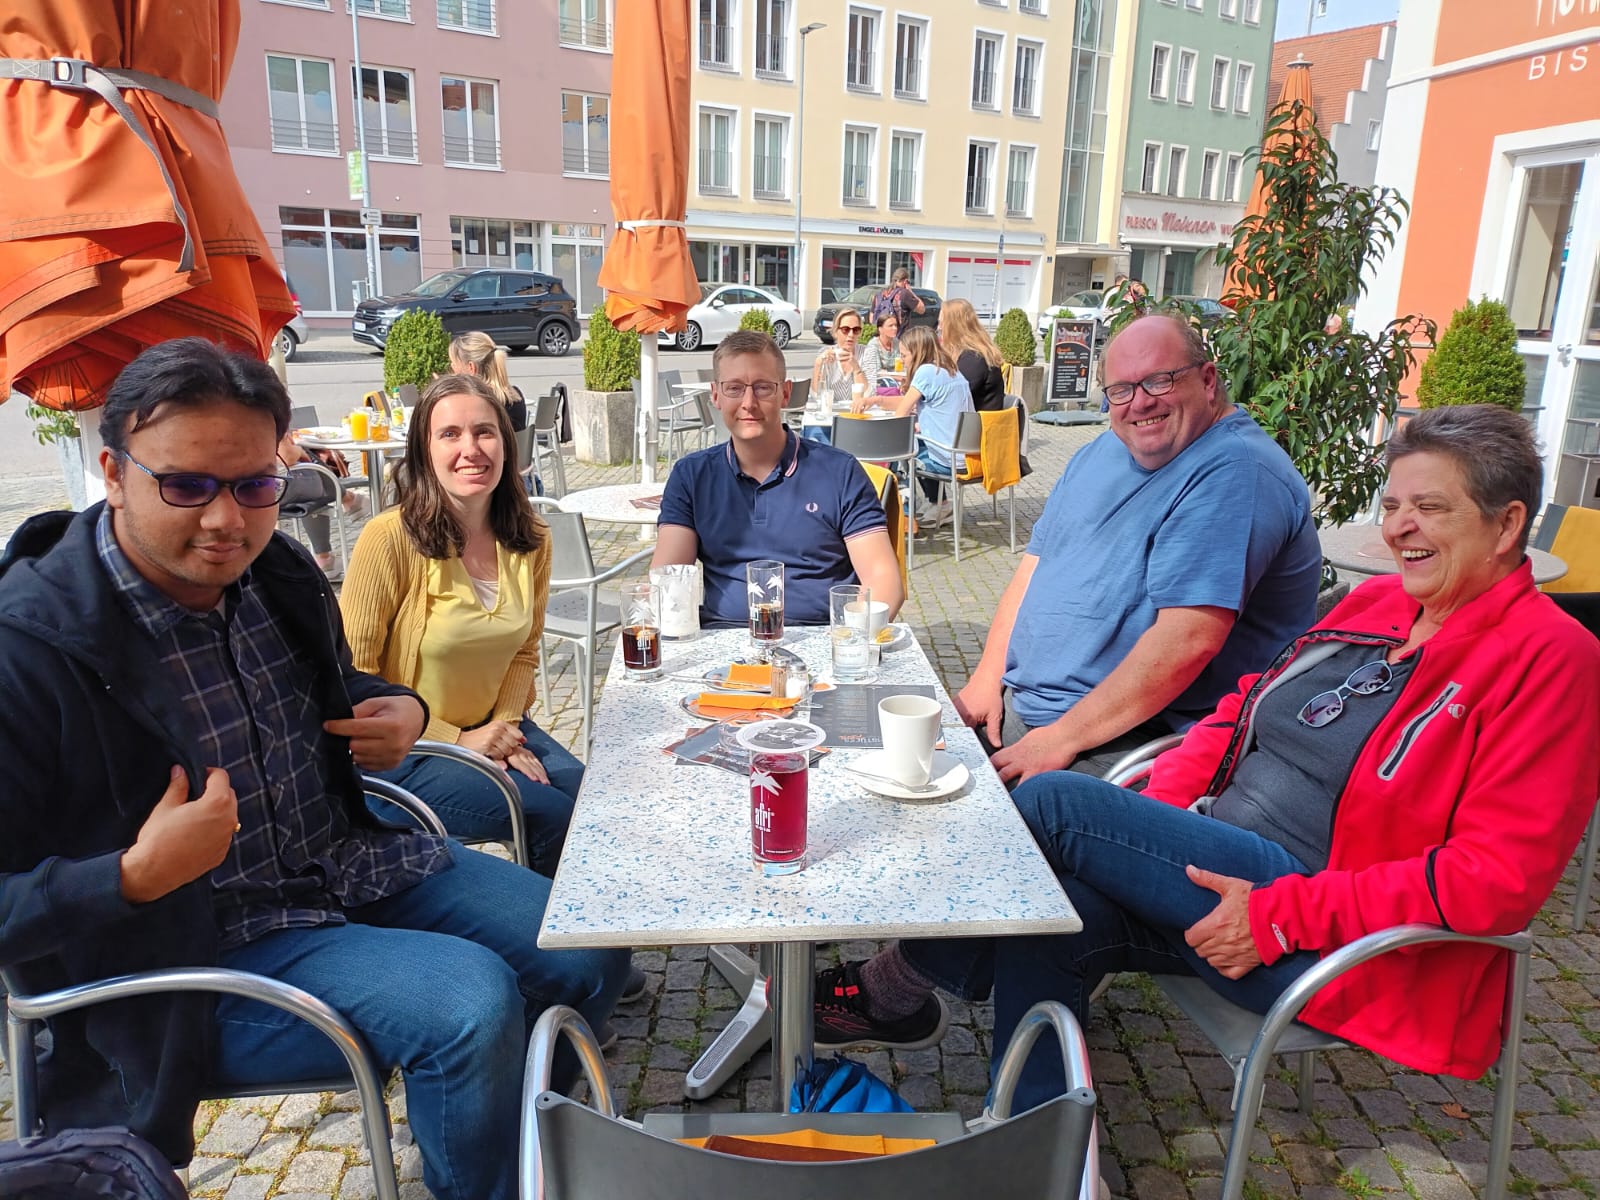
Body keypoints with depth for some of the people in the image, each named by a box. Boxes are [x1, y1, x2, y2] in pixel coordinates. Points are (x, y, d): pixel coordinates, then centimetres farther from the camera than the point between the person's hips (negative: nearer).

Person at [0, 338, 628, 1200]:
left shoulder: (278, 571, 0)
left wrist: (397, 711, -1)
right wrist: (136, 878, -32)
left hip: (354, 864, 7)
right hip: (201, 951, -7)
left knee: (588, 952, 2)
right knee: (469, 1001, -28)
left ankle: (515, 1129, 32)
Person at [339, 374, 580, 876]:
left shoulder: (531, 540, -2)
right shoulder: (390, 538, -19)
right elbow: (354, 676, -14)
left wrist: (506, 725, -7)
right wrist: (456, 740, -16)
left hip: (492, 728, 5)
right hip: (406, 751, -5)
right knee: (553, 814, -19)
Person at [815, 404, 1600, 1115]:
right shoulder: (1377, 602, 13)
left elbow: (1501, 874, -18)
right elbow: (1244, 711, 17)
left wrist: (1279, 915, -20)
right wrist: (1151, 811, 0)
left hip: (1351, 945, -7)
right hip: (1222, 884, 7)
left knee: (1054, 803, -17)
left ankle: (908, 977, 5)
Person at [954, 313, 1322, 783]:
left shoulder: (1236, 472, -16)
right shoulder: (1107, 449, 13)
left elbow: (1188, 640, -25)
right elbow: (1036, 562, 14)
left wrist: (1061, 739, -23)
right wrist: (987, 678, 2)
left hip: (1130, 737, -8)